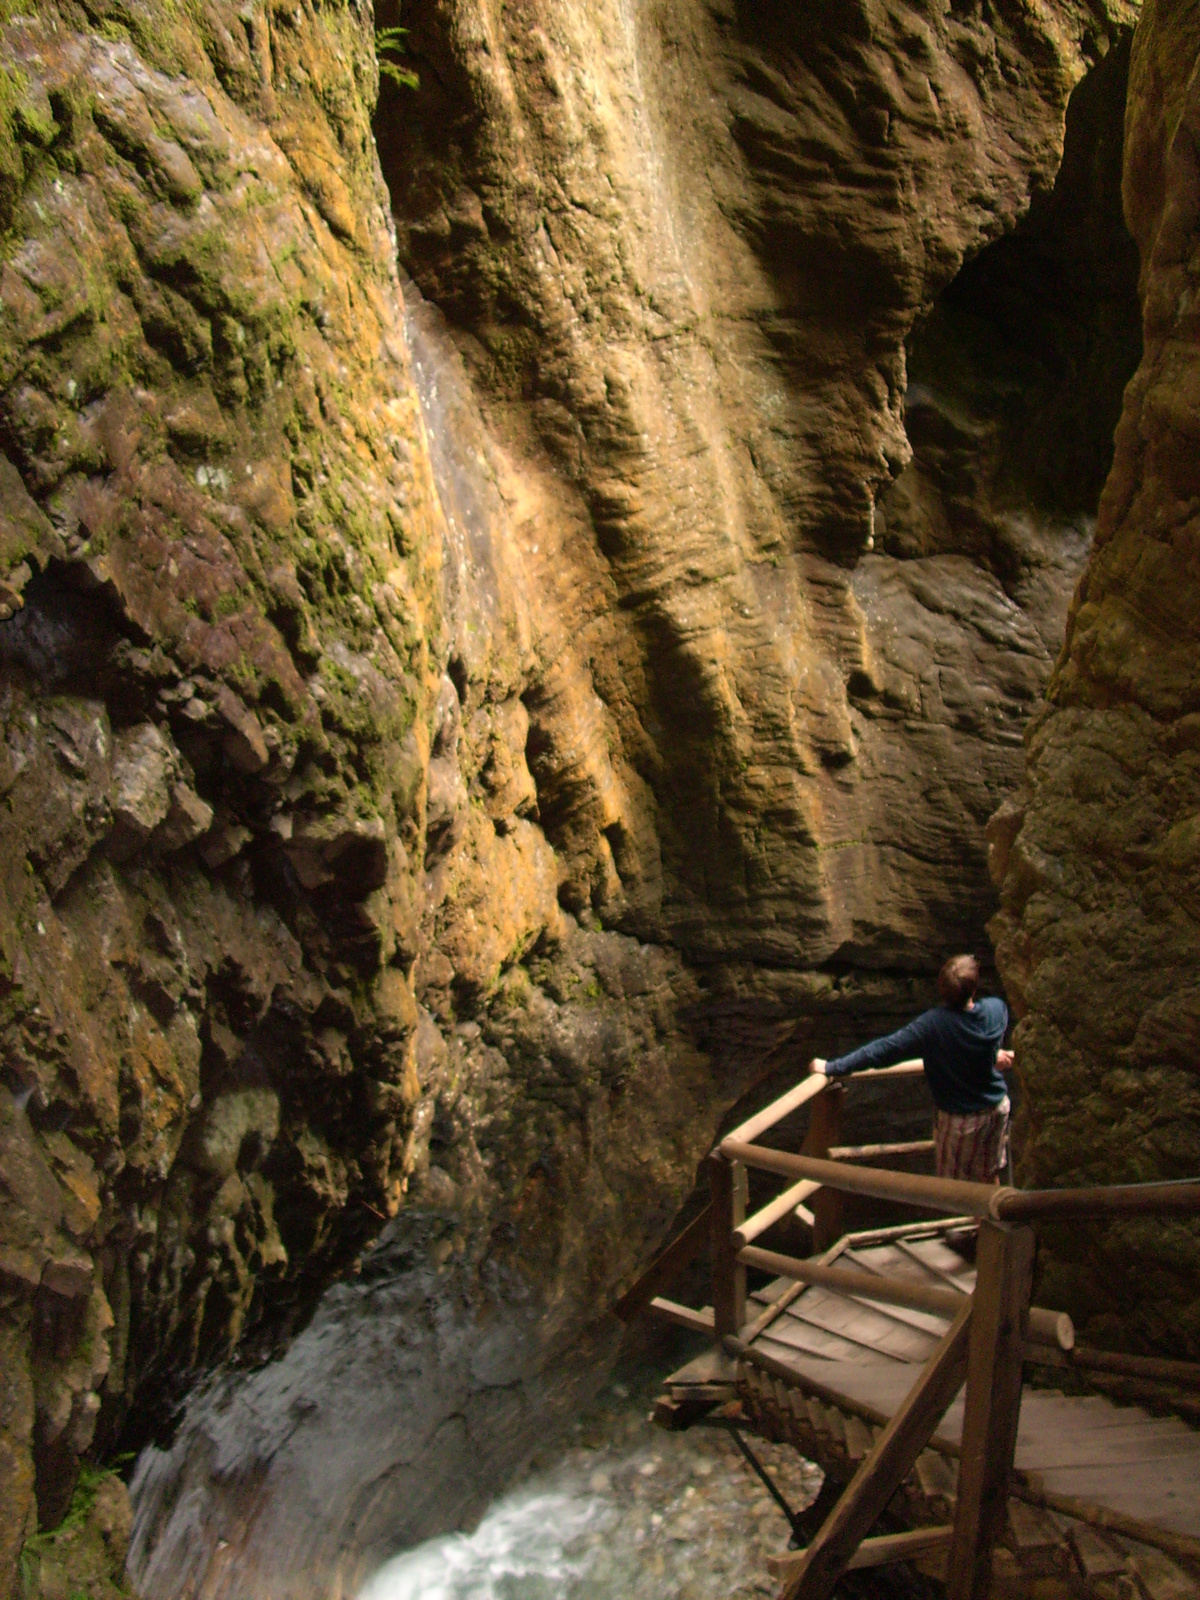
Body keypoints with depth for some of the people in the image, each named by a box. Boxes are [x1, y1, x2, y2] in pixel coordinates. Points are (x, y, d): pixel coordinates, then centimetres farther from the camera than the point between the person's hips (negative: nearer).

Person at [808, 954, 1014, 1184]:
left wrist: (832, 1068, -26)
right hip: (997, 1107, 4)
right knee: (990, 1175, 26)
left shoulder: (932, 1025, -31)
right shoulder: (997, 1009, -18)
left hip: (958, 1118, -4)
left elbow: (884, 1050, -31)